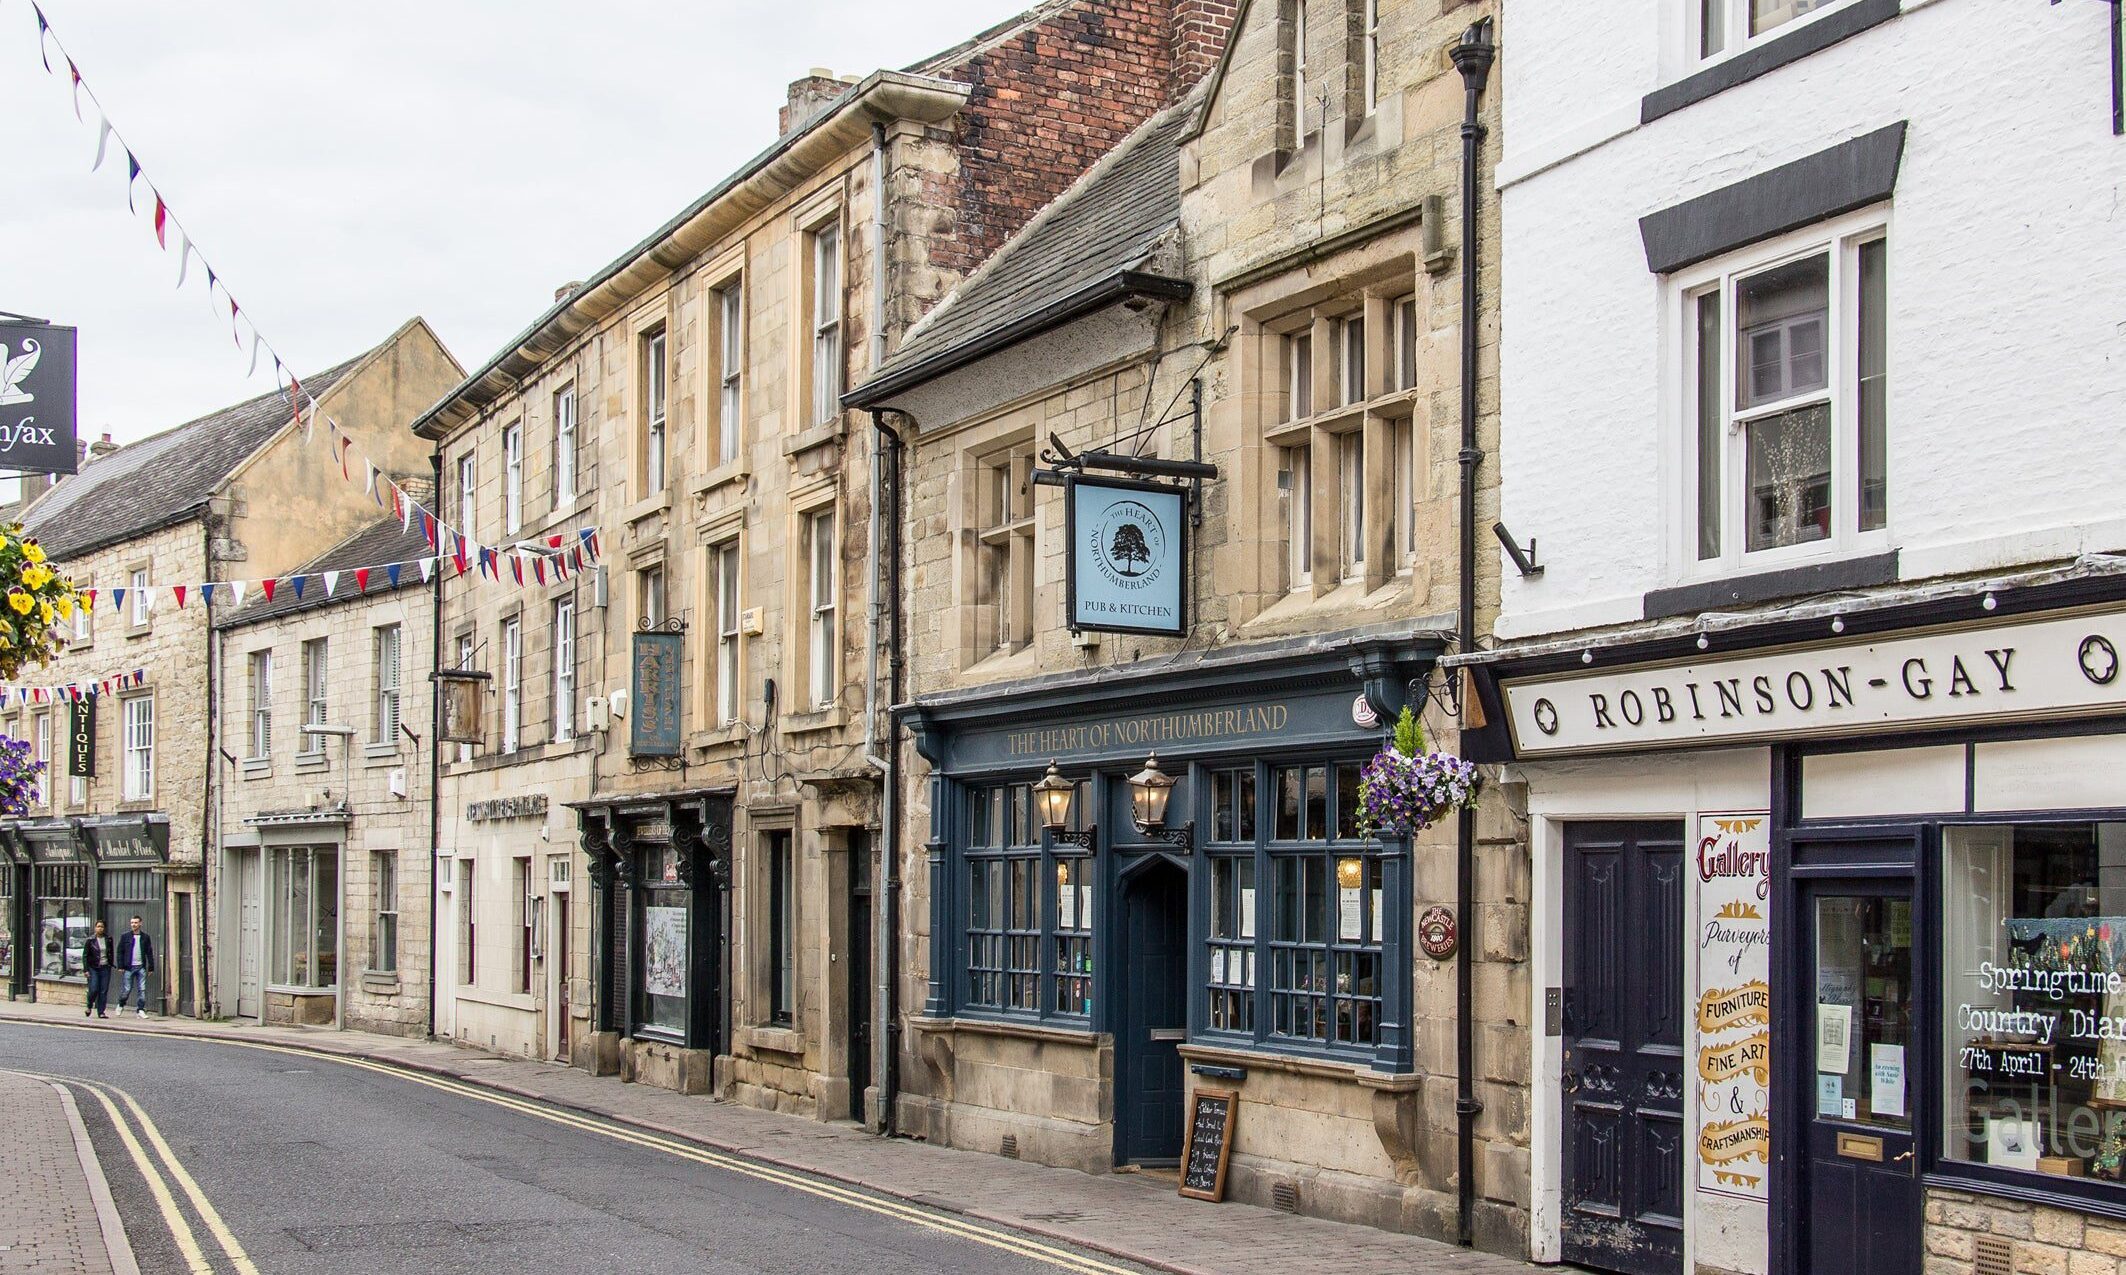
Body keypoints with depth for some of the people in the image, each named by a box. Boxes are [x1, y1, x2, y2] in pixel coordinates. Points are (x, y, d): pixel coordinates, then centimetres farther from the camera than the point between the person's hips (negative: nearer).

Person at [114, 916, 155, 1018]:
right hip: (129, 967, -1)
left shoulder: (146, 937, 7)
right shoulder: (125, 936, 4)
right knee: (127, 989, 3)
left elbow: (149, 953, 9)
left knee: (142, 989, -3)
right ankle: (121, 1005, 27)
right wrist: (120, 966, -5)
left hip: (141, 967, 1)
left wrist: (151, 967, 5)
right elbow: (120, 952, 3)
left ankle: (141, 1010, 1)